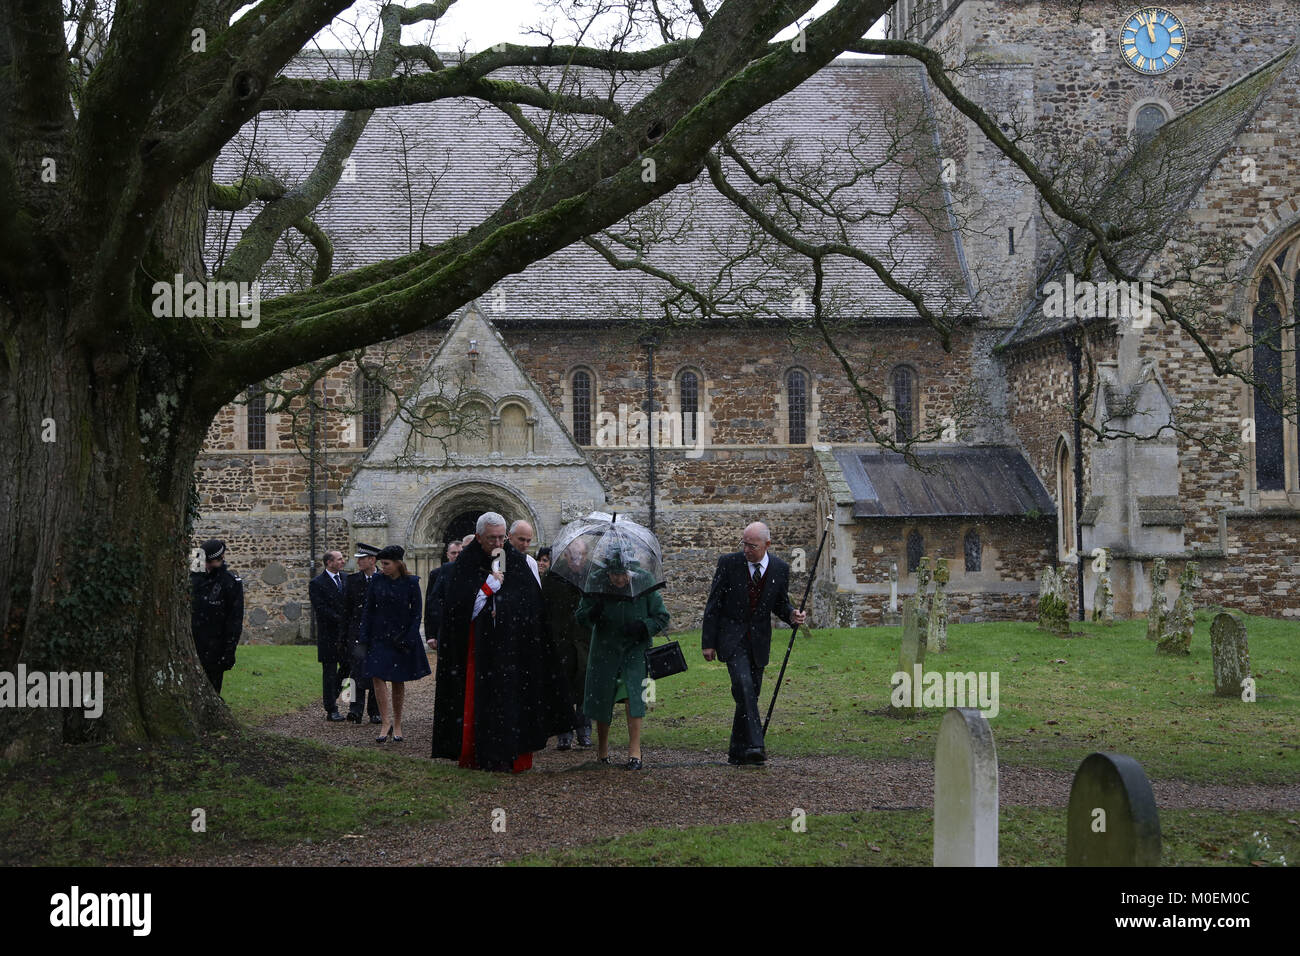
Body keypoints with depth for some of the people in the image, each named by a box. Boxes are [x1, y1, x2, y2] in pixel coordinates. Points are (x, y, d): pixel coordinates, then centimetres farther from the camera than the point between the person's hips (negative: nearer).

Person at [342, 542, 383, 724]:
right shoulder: (352, 580, 6)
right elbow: (346, 609, 8)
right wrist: (344, 634, 4)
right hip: (358, 631, 0)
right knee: (359, 665, -16)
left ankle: (374, 711, 15)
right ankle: (356, 709, -20)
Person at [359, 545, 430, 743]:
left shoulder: (411, 582, -4)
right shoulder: (377, 580, 1)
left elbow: (416, 613, -2)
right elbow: (368, 609, 6)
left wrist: (409, 639, -10)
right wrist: (365, 637, -1)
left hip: (402, 636, -1)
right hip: (380, 635, 1)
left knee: (398, 682, 5)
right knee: (377, 677, -12)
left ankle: (397, 725, 16)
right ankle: (387, 723, -10)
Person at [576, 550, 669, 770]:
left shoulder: (644, 587, -10)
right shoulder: (597, 588, -9)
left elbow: (662, 617, -2)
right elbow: (580, 618, -3)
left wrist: (644, 627, -21)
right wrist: (592, 613, -27)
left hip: (635, 649, -2)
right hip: (605, 650, 2)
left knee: (634, 694, -17)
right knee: (601, 696, 6)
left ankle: (634, 750, -14)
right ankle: (602, 748, 28)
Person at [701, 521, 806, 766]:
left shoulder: (780, 569, -1)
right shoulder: (728, 563, -8)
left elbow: (780, 603, 13)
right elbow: (713, 605, -3)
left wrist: (792, 615, -11)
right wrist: (708, 642, -5)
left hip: (759, 639, 3)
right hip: (732, 637, -3)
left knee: (751, 693, 6)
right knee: (743, 685, -22)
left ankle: (738, 751, 17)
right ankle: (754, 746, -27)